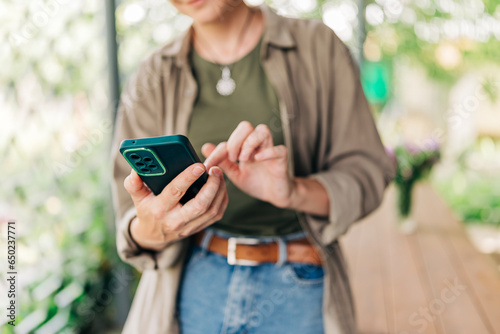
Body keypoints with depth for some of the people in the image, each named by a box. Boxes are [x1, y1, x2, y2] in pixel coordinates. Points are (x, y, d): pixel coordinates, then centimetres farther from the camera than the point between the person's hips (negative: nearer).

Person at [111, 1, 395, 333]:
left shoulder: (319, 47, -2)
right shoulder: (151, 80, 0)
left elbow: (367, 173, -6)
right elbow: (134, 226, -4)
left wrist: (294, 192, -26)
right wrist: (150, 232, -28)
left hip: (298, 285, -1)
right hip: (190, 283, 2)